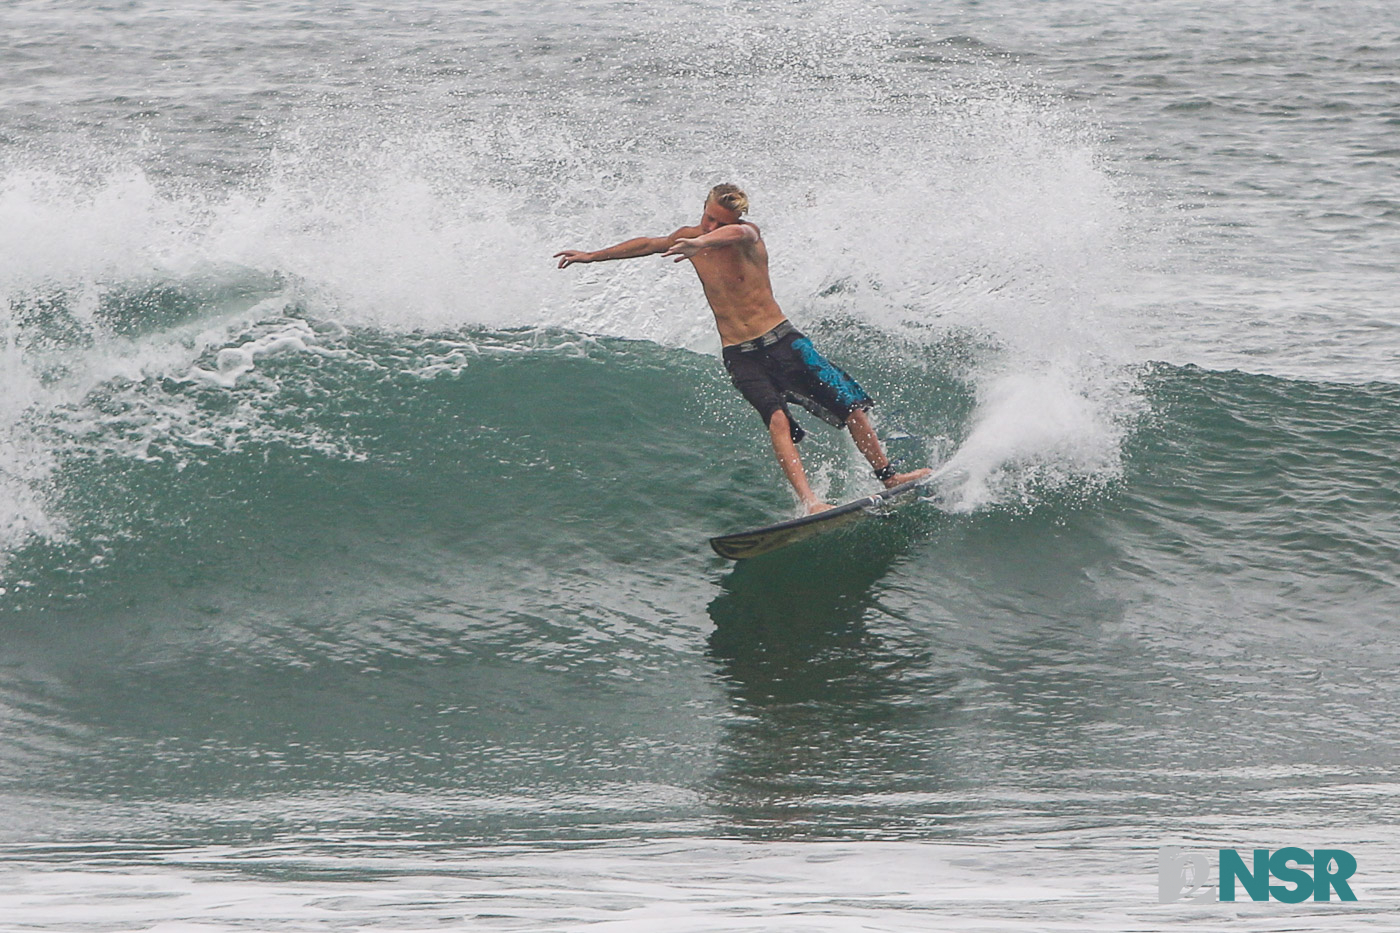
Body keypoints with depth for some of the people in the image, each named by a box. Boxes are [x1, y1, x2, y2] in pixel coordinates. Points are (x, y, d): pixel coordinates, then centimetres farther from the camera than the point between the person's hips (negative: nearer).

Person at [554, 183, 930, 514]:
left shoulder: (747, 234, -11)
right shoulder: (691, 236, 5)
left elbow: (735, 233, -38)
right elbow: (648, 244, 23)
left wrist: (701, 243, -59)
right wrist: (592, 256, 30)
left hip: (782, 340, -2)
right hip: (740, 357, 2)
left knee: (852, 405, -6)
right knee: (777, 419, -23)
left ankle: (886, 475, 15)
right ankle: (810, 501, -38)